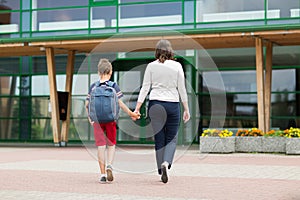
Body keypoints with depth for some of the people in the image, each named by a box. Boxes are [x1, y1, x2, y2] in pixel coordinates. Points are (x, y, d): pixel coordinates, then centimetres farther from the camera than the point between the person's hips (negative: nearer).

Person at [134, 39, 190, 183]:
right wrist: (186, 109, 8)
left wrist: (137, 108, 1)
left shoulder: (151, 66, 1)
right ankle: (166, 163, -17)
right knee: (172, 138, 9)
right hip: (172, 104, -1)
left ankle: (161, 171, 11)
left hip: (155, 105, 1)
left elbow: (145, 88, -1)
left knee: (159, 139, 9)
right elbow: (182, 89, 1)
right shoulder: (177, 66, -1)